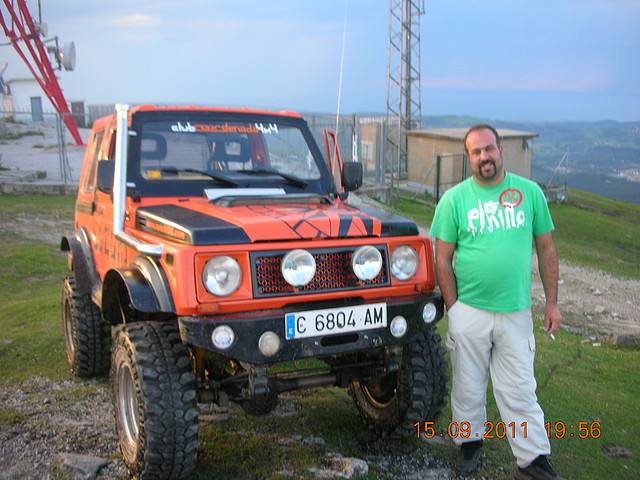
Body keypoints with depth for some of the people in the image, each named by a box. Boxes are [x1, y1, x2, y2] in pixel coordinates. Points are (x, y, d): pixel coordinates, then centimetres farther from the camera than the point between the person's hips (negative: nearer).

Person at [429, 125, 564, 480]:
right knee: (468, 386, 13)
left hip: (516, 312, 0)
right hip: (468, 312, 0)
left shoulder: (530, 192, 2)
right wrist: (453, 308, -5)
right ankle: (470, 441, 33)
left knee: (520, 391, 6)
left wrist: (551, 302, 4)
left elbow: (546, 249, 6)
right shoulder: (454, 199, -2)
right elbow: (442, 259, -1)